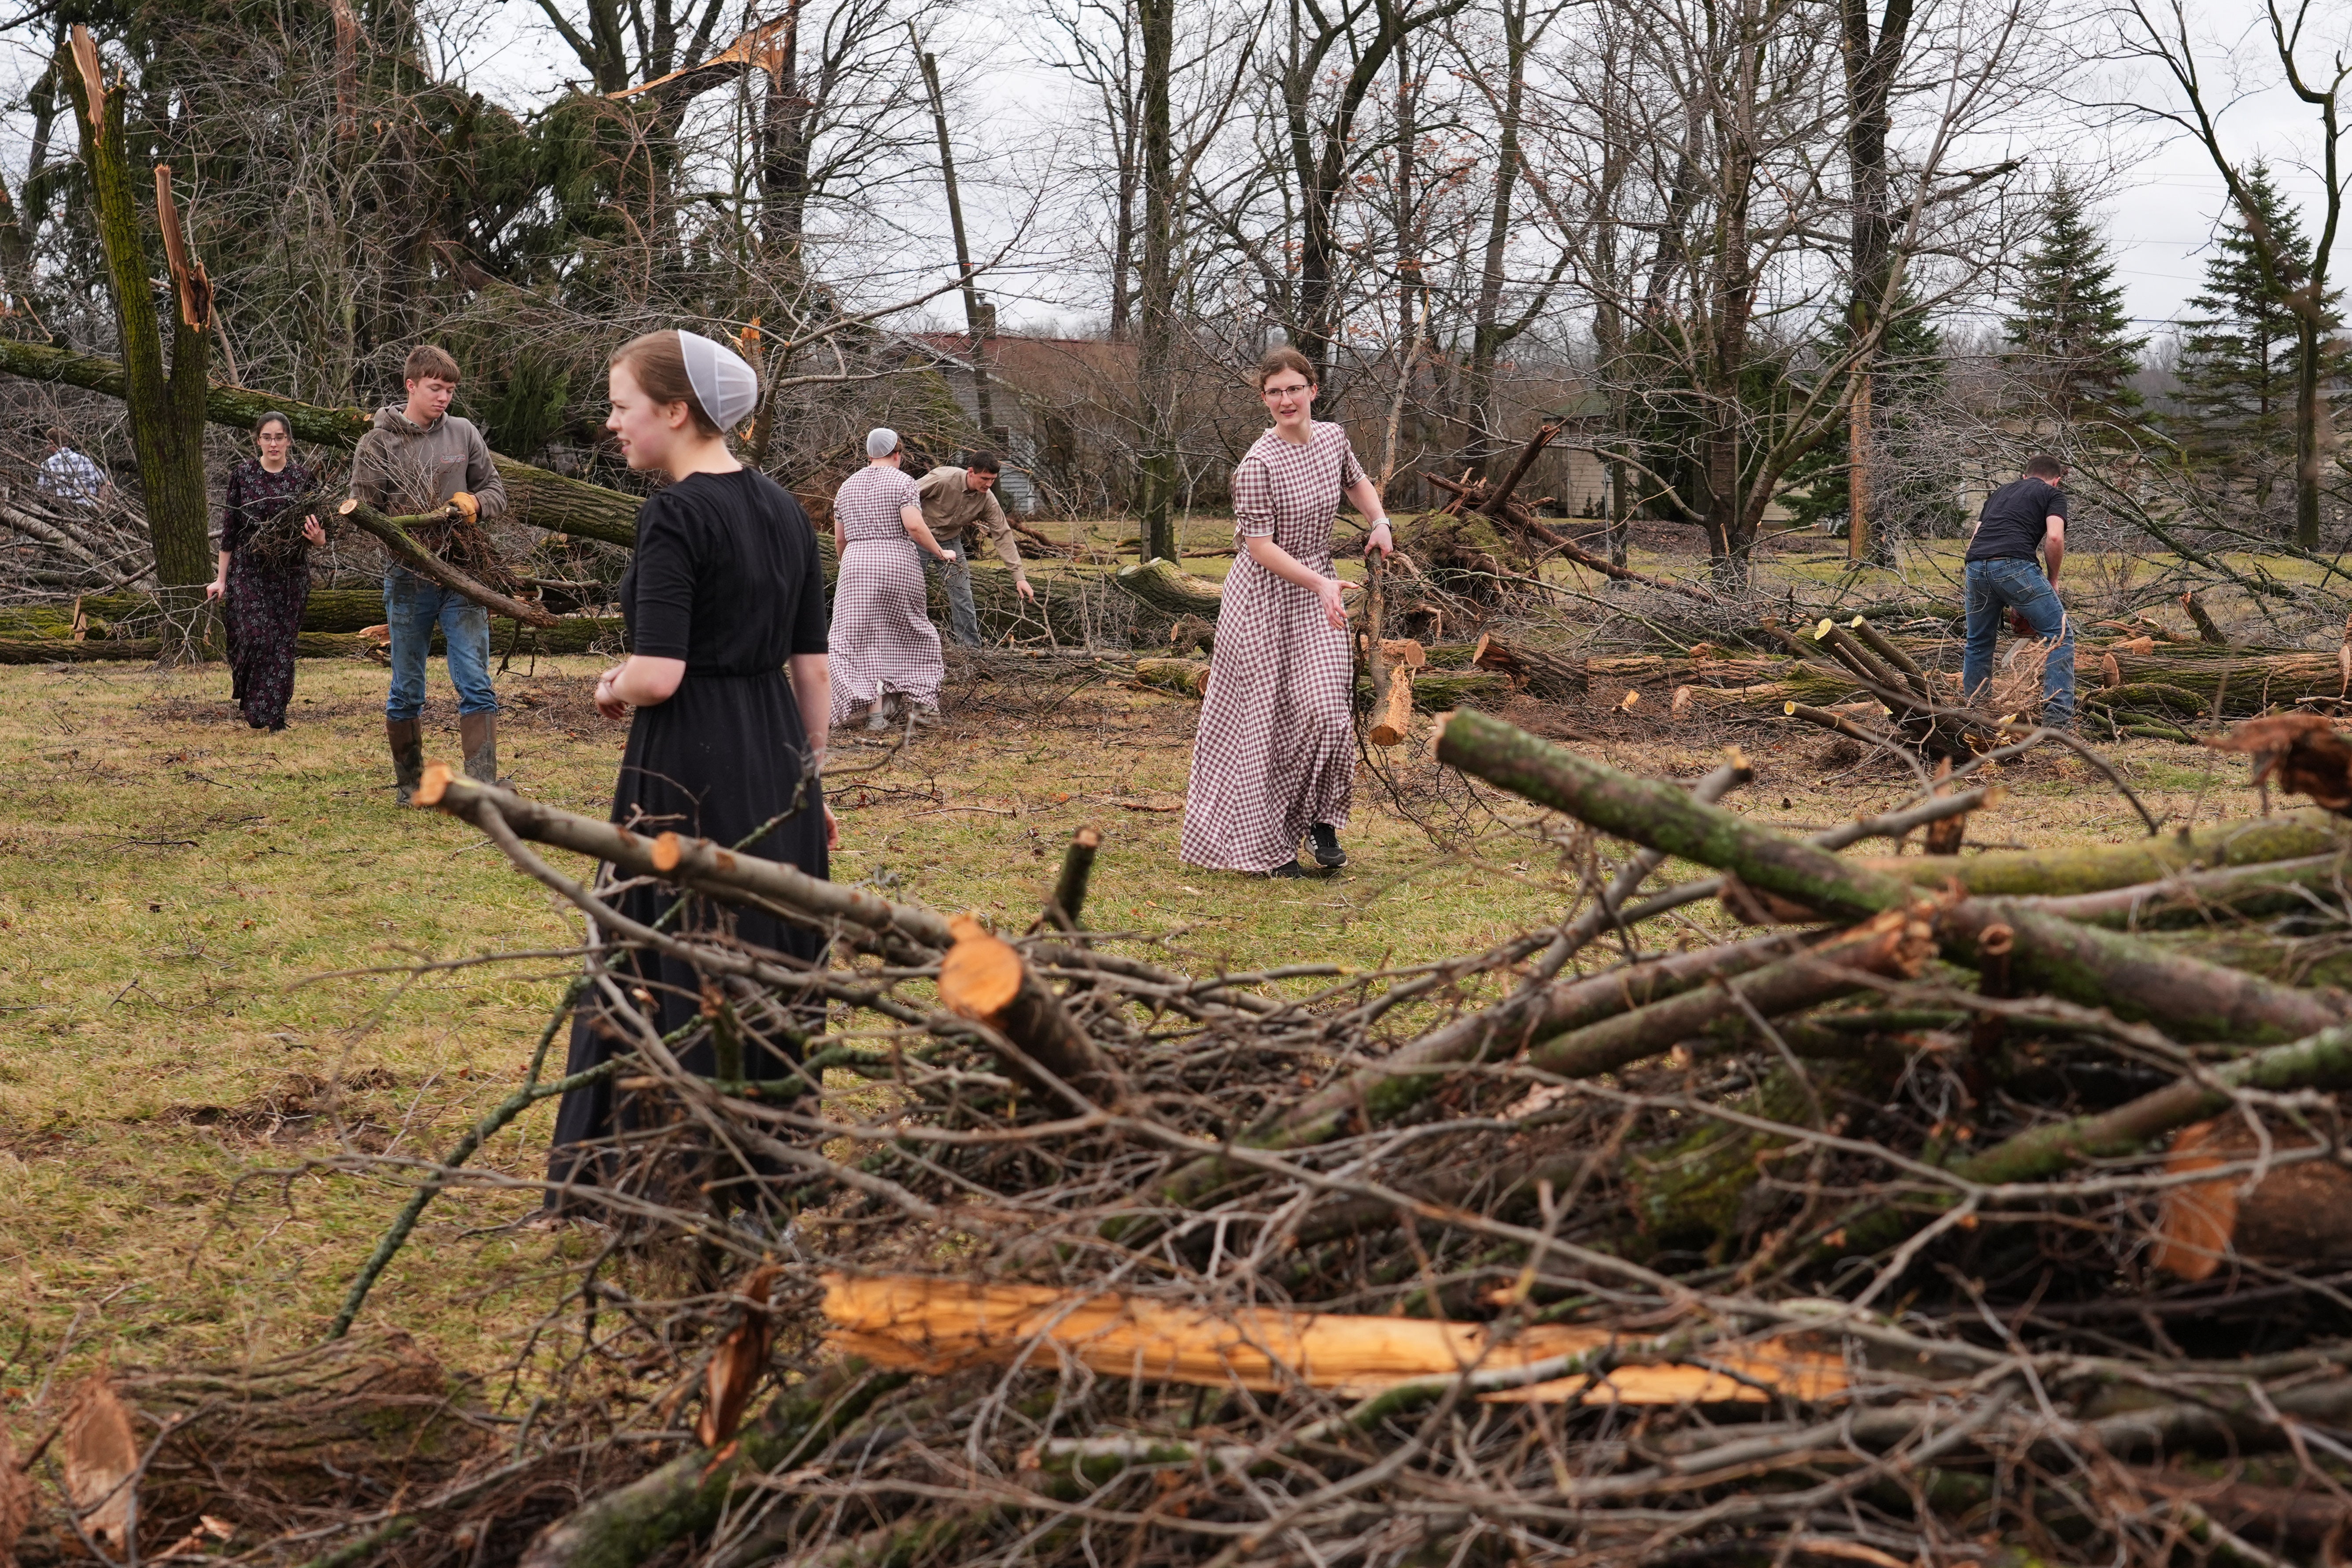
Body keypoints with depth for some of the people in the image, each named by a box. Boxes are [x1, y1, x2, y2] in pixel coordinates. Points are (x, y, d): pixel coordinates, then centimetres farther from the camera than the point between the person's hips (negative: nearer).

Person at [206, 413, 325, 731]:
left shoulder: (303, 478, 4)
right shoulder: (242, 475, 1)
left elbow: (319, 534, 8)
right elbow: (229, 530, 4)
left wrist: (317, 538, -17)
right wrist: (221, 580, 3)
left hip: (291, 574, 1)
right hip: (249, 571, -1)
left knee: (283, 643, 0)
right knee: (256, 636, -14)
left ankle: (275, 716, 9)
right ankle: (257, 711, 3)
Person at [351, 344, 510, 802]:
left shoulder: (464, 434, 6)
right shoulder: (378, 443, 0)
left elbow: (496, 492, 12)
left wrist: (474, 502, -12)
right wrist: (405, 538, -20)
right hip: (407, 581, -1)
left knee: (475, 684, -7)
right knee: (406, 691, 9)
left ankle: (483, 787, -9)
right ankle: (410, 783, 22)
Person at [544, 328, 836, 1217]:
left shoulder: (676, 515, -14)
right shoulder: (783, 510, 9)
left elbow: (658, 674, -21)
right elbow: (813, 667, 12)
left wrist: (611, 688, 1)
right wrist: (811, 784, 17)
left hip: (690, 776, -8)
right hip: (779, 766, 8)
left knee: (664, 975, 1)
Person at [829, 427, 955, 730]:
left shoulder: (847, 486, 12)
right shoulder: (904, 482, -2)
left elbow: (839, 539, 15)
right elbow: (914, 526, -17)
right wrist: (940, 553, -4)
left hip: (857, 567, 2)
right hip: (899, 565, -2)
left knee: (864, 640, 1)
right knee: (906, 634, 14)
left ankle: (875, 712, -7)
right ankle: (918, 703, 8)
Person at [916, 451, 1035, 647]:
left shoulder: (987, 500, -15)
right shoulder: (943, 479, -29)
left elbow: (1003, 535, -13)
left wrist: (1019, 576, -17)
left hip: (950, 541, 4)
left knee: (962, 595, 1)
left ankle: (971, 647, 8)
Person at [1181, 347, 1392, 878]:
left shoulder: (1333, 439, 1)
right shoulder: (1258, 465, -20)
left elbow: (1356, 482, 24)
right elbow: (1259, 546, -20)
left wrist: (1379, 522, 6)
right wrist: (1319, 583, -27)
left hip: (1317, 591, 5)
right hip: (1265, 599, -5)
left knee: (1325, 710, -2)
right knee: (1264, 720, 0)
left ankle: (1320, 821, 18)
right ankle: (1265, 844, 12)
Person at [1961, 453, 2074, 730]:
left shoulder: (2000, 492, 33)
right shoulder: (2053, 494, 18)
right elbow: (2054, 538, -1)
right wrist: (2053, 579, 15)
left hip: (1975, 566, 6)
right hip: (2015, 565, -6)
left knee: (1979, 644, 23)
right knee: (2060, 635, 4)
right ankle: (2058, 717, -5)